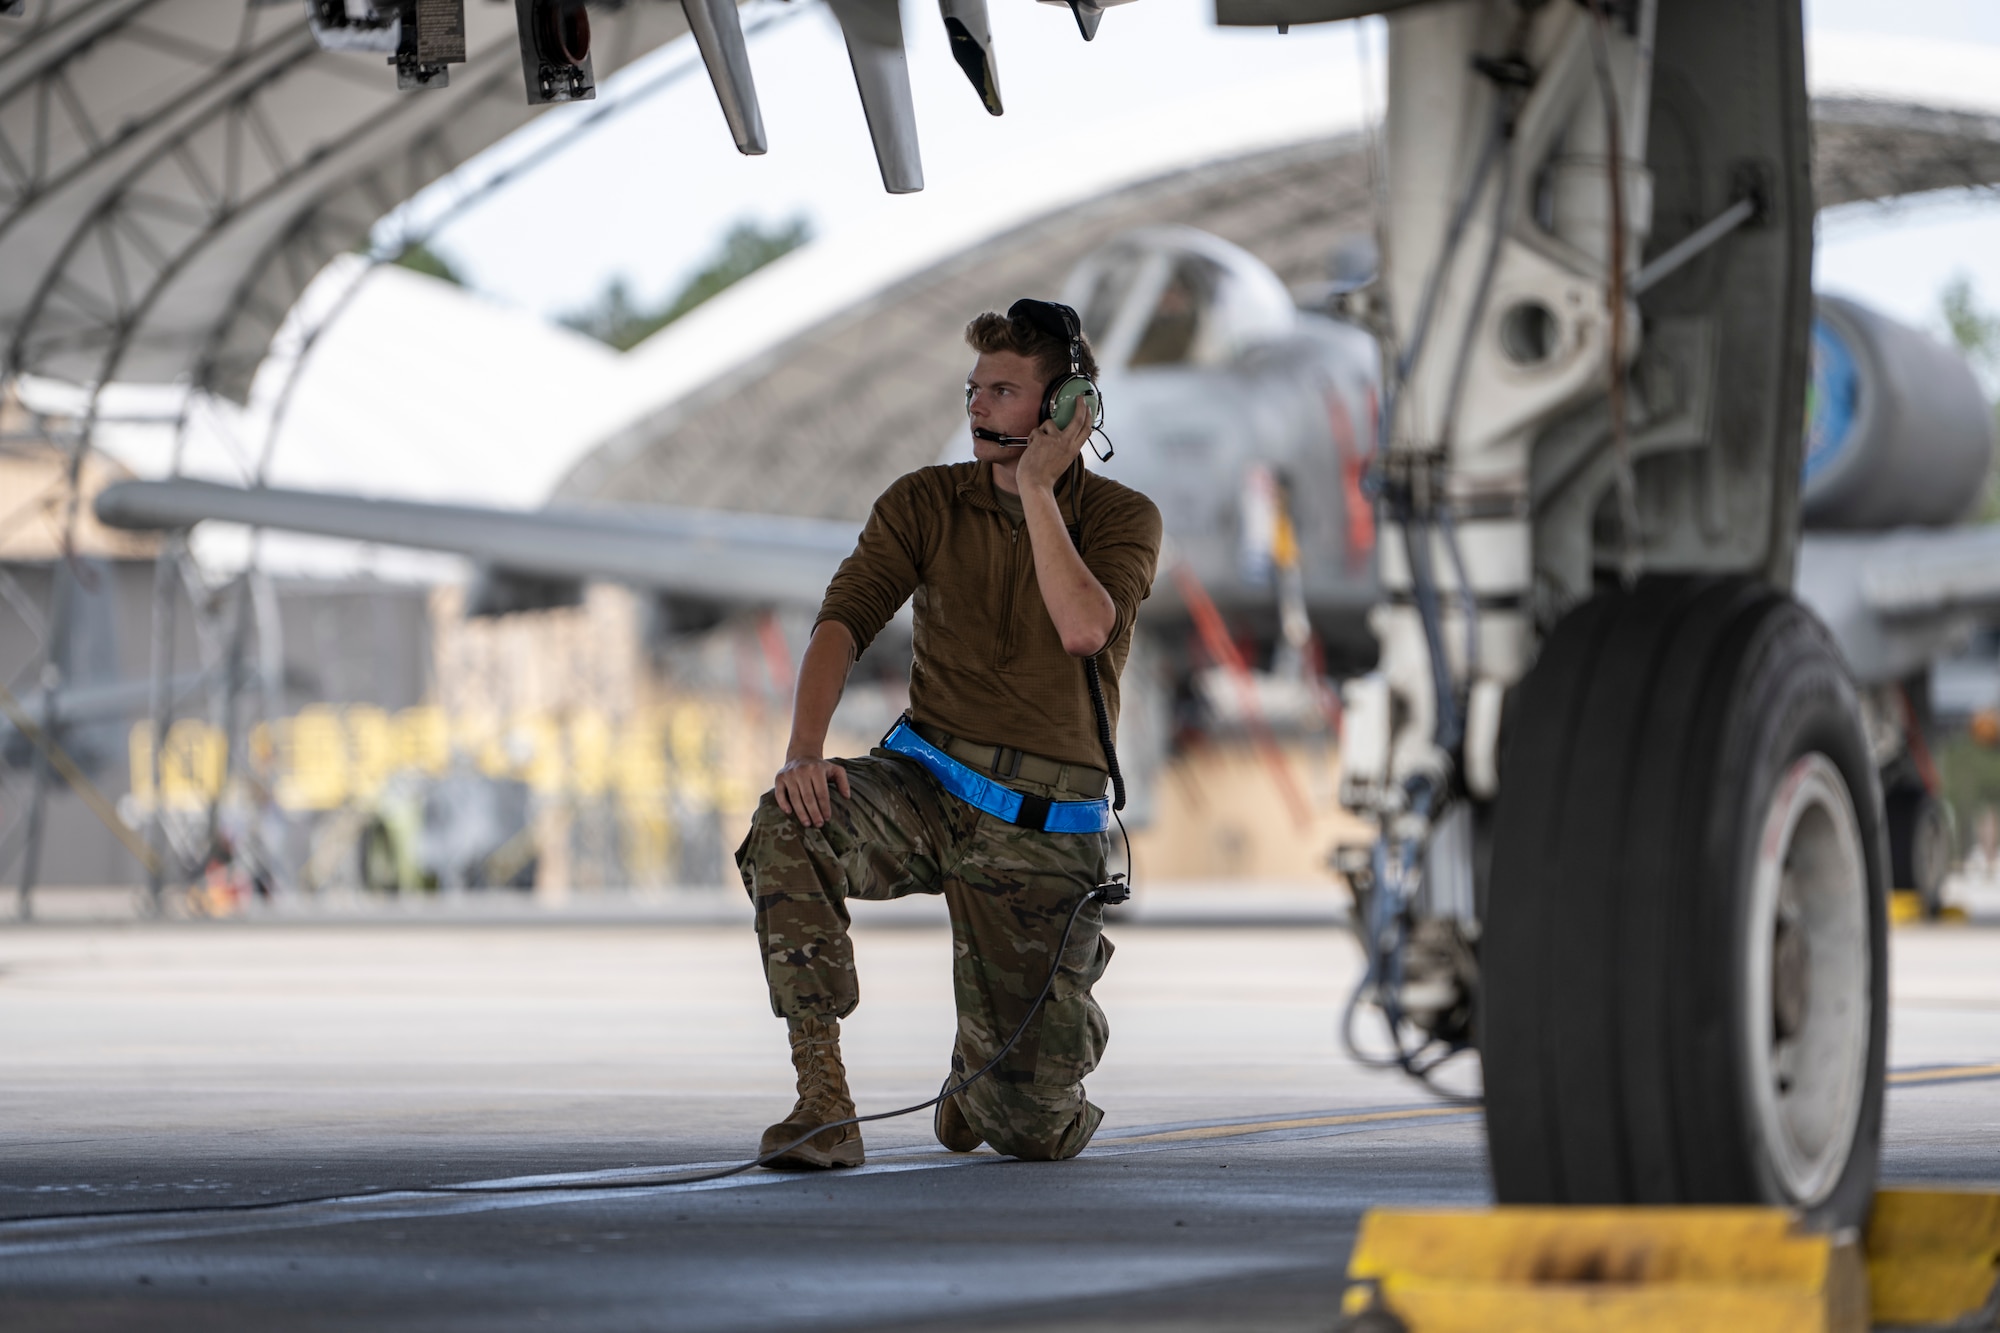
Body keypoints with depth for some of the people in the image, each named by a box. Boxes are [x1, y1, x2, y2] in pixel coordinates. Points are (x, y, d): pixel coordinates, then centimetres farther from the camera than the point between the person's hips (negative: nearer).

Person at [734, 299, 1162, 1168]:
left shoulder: (1121, 518, 0)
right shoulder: (925, 502, 5)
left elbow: (1085, 628, -21)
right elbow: (843, 621, -9)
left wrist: (1035, 489, -15)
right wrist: (804, 749, -26)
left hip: (1044, 826, -1)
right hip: (928, 781, 2)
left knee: (1033, 1132, -5)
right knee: (785, 827, -35)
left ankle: (983, 1067, 35)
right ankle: (823, 1103, -29)